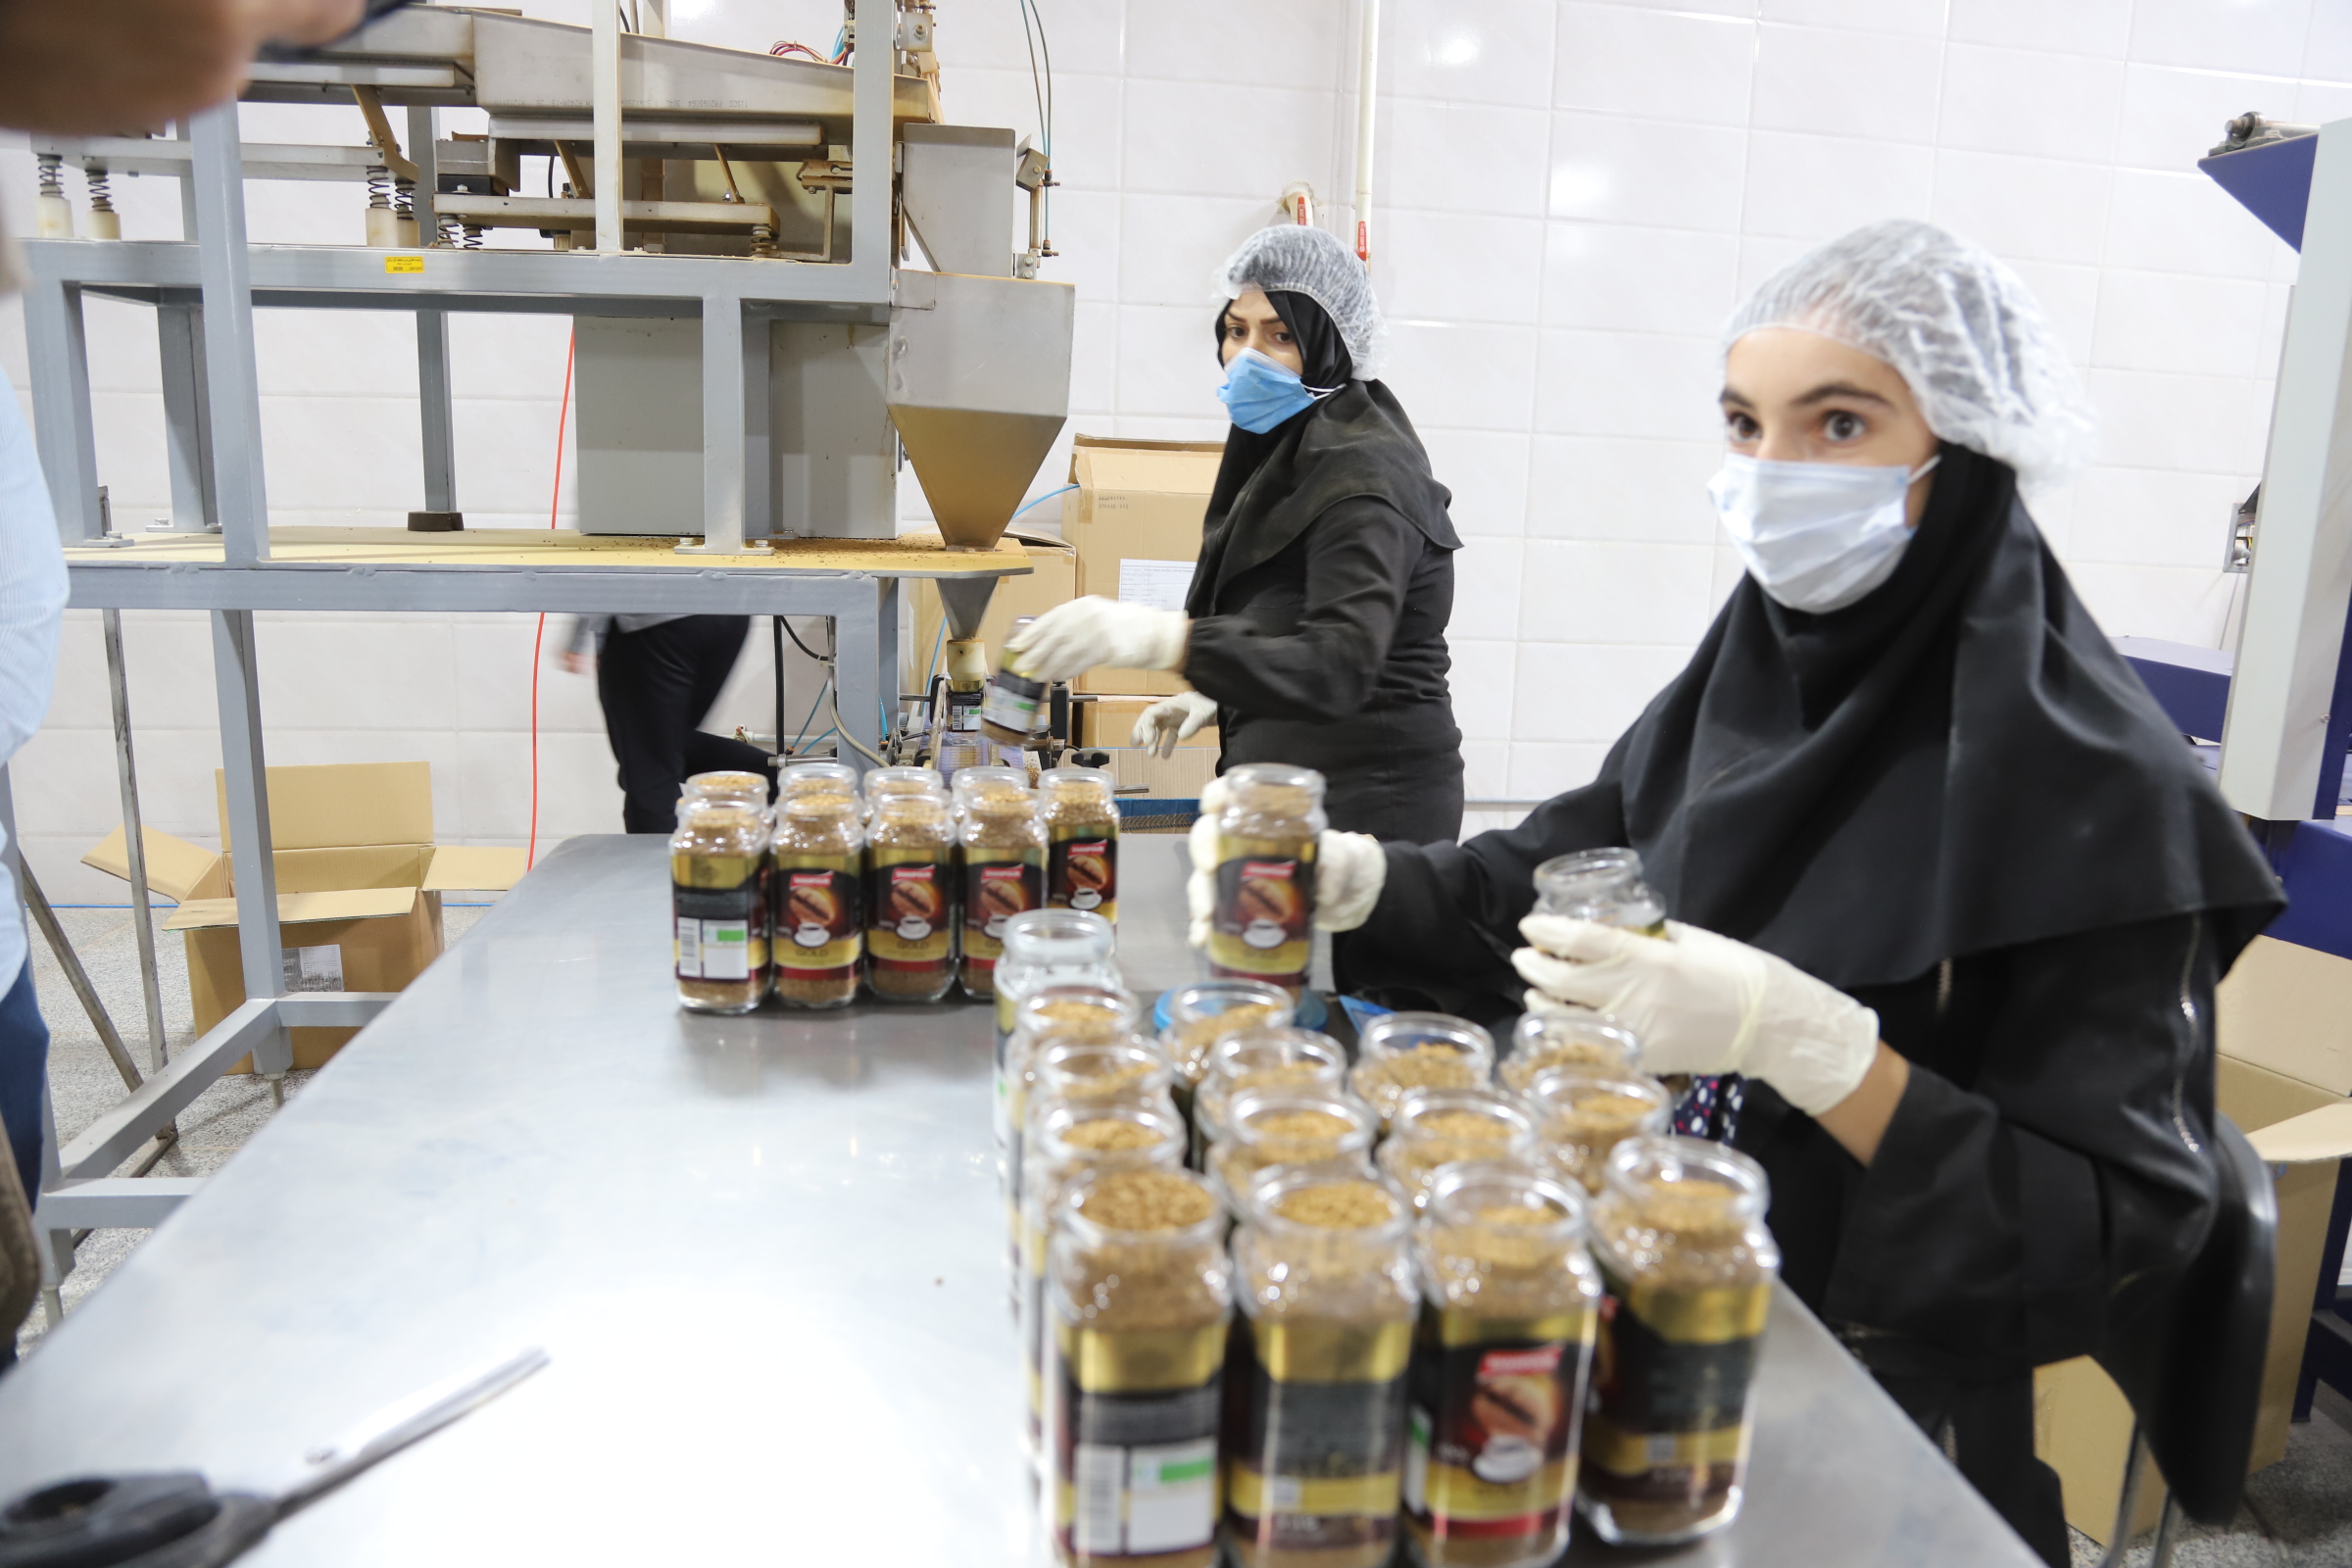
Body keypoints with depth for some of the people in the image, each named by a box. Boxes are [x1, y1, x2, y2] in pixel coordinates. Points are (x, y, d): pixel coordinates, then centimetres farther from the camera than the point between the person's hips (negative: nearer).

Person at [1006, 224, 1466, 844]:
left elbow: (1337, 671, -35)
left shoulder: (1361, 478, -20)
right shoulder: (1291, 451, 11)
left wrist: (1163, 638, -48)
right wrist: (1221, 697, 8)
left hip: (1365, 804, -9)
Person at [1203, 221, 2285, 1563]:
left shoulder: (2103, 795, -17)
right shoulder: (1744, 683, 0)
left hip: (1877, 1415, -4)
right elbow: (1529, 898, 6)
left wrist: (1808, 1045, -30)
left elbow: (2114, 1241, -18)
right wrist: (1349, 877, -12)